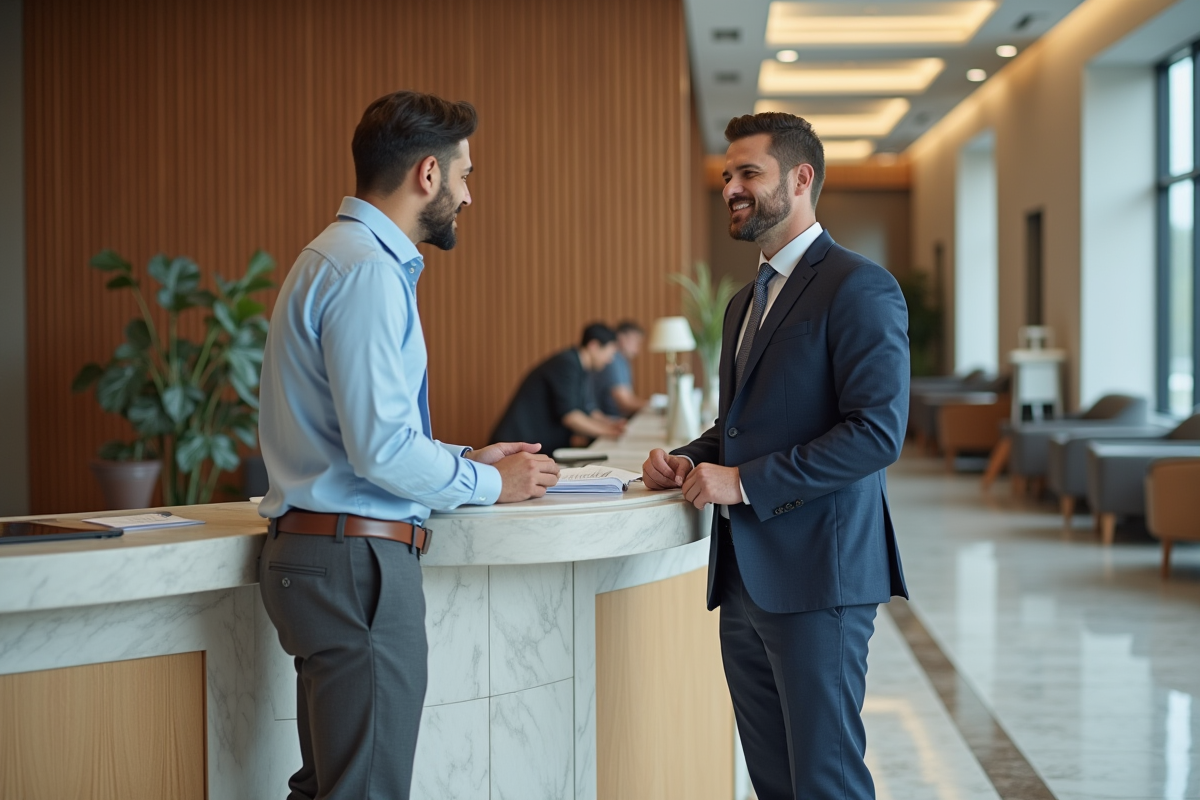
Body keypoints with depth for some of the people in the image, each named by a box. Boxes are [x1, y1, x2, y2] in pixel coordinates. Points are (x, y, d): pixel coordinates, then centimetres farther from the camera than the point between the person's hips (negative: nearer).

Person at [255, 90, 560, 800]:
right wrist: (490, 483, -6)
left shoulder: (342, 257, 17)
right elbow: (383, 448, -21)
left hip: (318, 552, 11)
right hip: (357, 560, -11)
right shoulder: (368, 270, -15)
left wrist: (465, 458, 16)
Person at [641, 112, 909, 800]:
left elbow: (878, 431, -18)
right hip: (745, 575, 9)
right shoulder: (747, 302, 20)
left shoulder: (859, 288, -10)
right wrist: (691, 459, 8)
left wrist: (743, 481, -18)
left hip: (817, 571, -9)